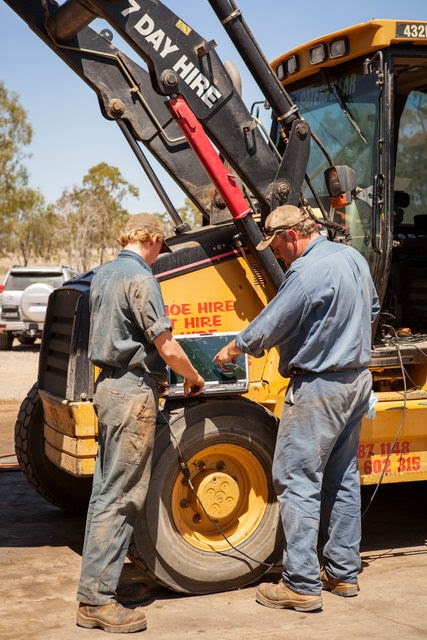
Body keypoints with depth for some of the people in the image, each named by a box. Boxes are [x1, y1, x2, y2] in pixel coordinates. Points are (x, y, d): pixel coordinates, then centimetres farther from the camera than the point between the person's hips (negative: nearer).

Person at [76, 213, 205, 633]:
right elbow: (167, 348, -16)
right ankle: (97, 600, -3)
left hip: (108, 385, 9)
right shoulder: (140, 278, -15)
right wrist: (193, 378, 2)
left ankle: (94, 594, 18)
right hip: (133, 391, -9)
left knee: (105, 490, 12)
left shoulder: (103, 276, 13)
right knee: (119, 496, -6)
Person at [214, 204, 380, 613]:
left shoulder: (307, 272, -20)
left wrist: (233, 349, 2)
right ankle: (343, 571, 25)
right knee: (342, 478, 16)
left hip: (318, 388, -10)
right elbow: (372, 310, 23)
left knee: (298, 481, -4)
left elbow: (269, 327, -15)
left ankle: (302, 585, -2)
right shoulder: (353, 258, 8)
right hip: (357, 379, 10)